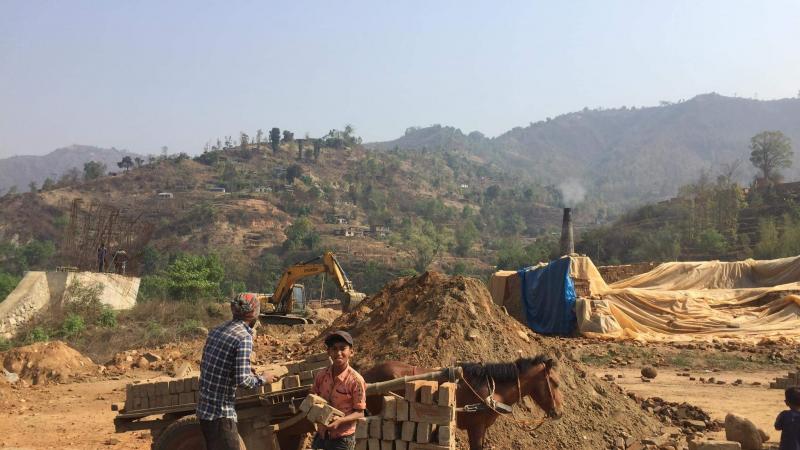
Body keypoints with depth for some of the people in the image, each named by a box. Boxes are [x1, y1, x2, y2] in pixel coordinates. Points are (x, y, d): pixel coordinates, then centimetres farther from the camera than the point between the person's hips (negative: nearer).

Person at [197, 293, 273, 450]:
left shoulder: (216, 331, 8)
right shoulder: (244, 337, -17)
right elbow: (243, 381, -23)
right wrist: (262, 379, -3)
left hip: (204, 409, 8)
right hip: (221, 413, -8)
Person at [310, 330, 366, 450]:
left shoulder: (355, 380, -16)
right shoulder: (321, 376, -2)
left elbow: (359, 412, -12)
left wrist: (340, 421, -27)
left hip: (342, 439, -5)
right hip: (321, 435, 5)